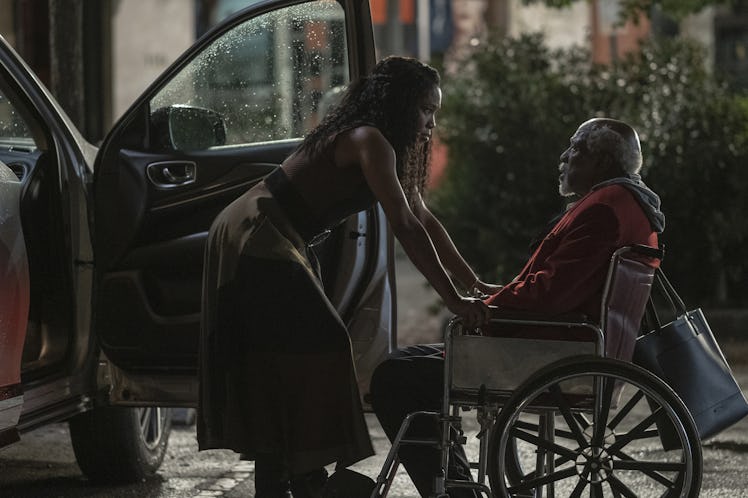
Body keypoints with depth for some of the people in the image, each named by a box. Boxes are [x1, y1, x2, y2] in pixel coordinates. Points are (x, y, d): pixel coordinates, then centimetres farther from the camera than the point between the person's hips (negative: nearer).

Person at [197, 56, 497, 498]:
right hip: (255, 239, -10)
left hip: (272, 244, 10)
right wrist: (454, 300, -28)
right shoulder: (369, 141, -19)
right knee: (319, 344, -12)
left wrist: (476, 284, 9)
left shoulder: (384, 146, 12)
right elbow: (405, 227, -26)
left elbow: (426, 221, 14)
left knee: (278, 362, 11)